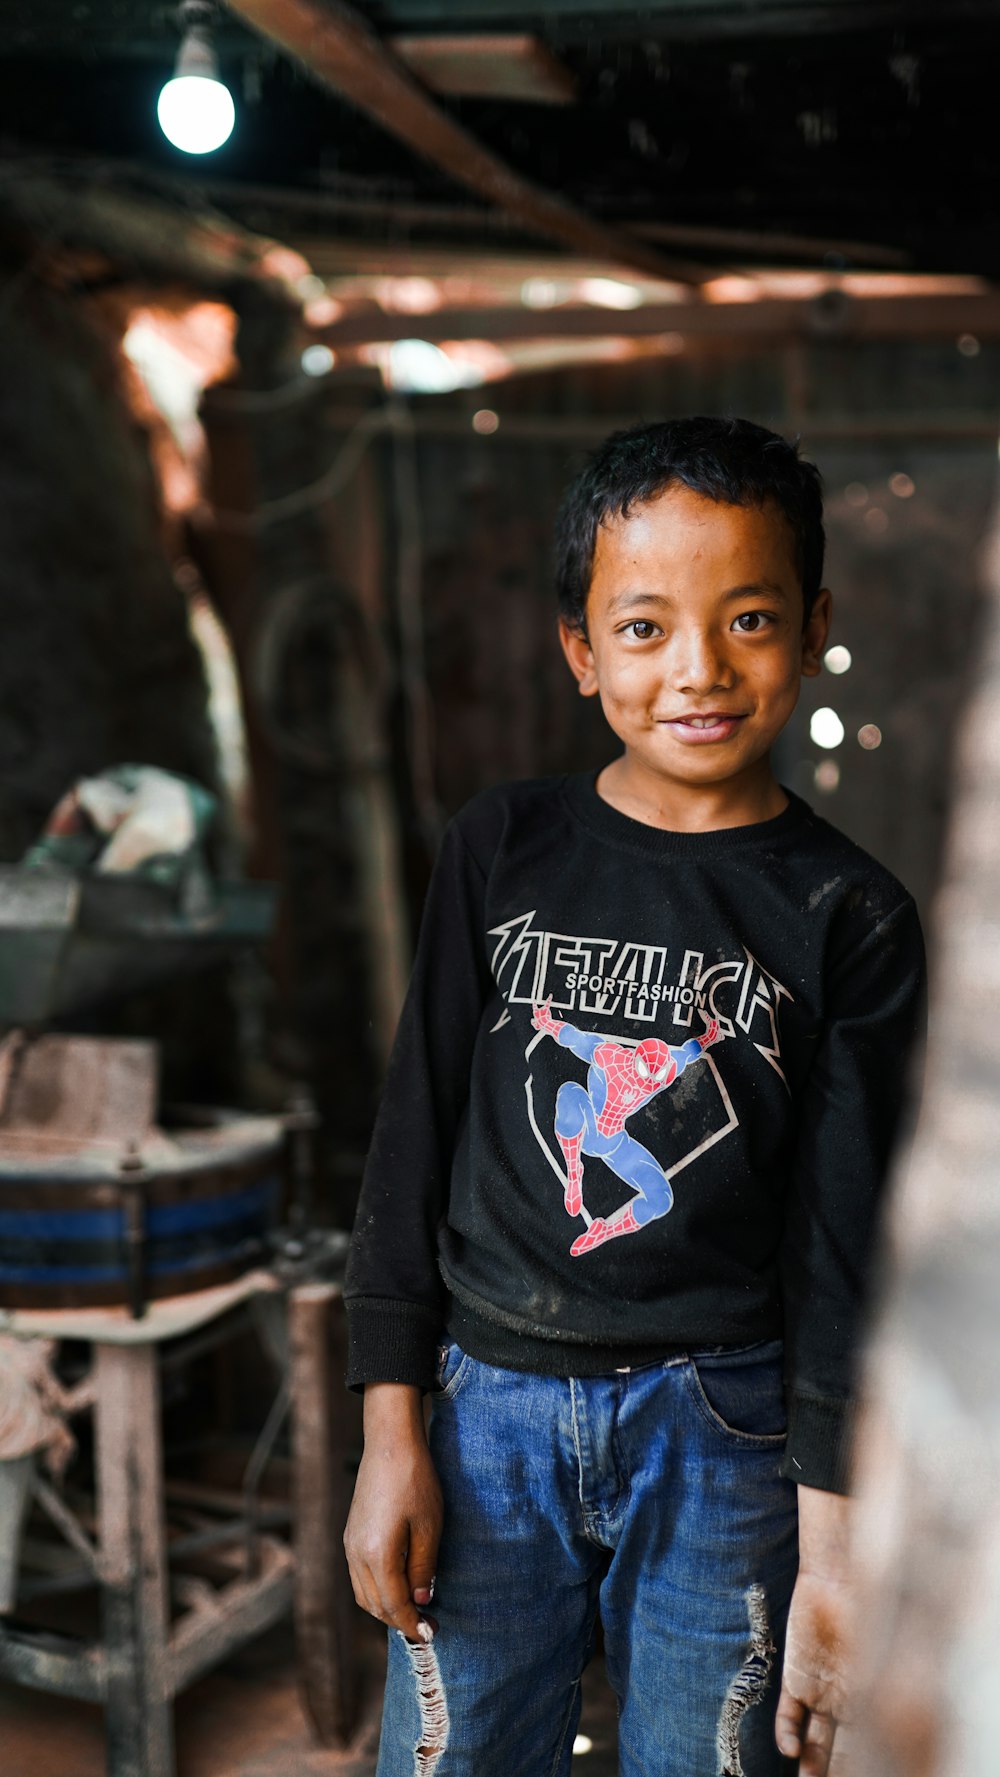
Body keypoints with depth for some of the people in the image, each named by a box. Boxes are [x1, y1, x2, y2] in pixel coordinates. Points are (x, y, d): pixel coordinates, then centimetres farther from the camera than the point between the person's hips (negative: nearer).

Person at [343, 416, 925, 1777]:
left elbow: (844, 1243, -5)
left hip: (724, 1433, -1)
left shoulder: (849, 920, -5)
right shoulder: (504, 849, -2)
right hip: (488, 1410, 1)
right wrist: (391, 1433, 0)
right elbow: (419, 1133, 2)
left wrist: (832, 1556, -6)